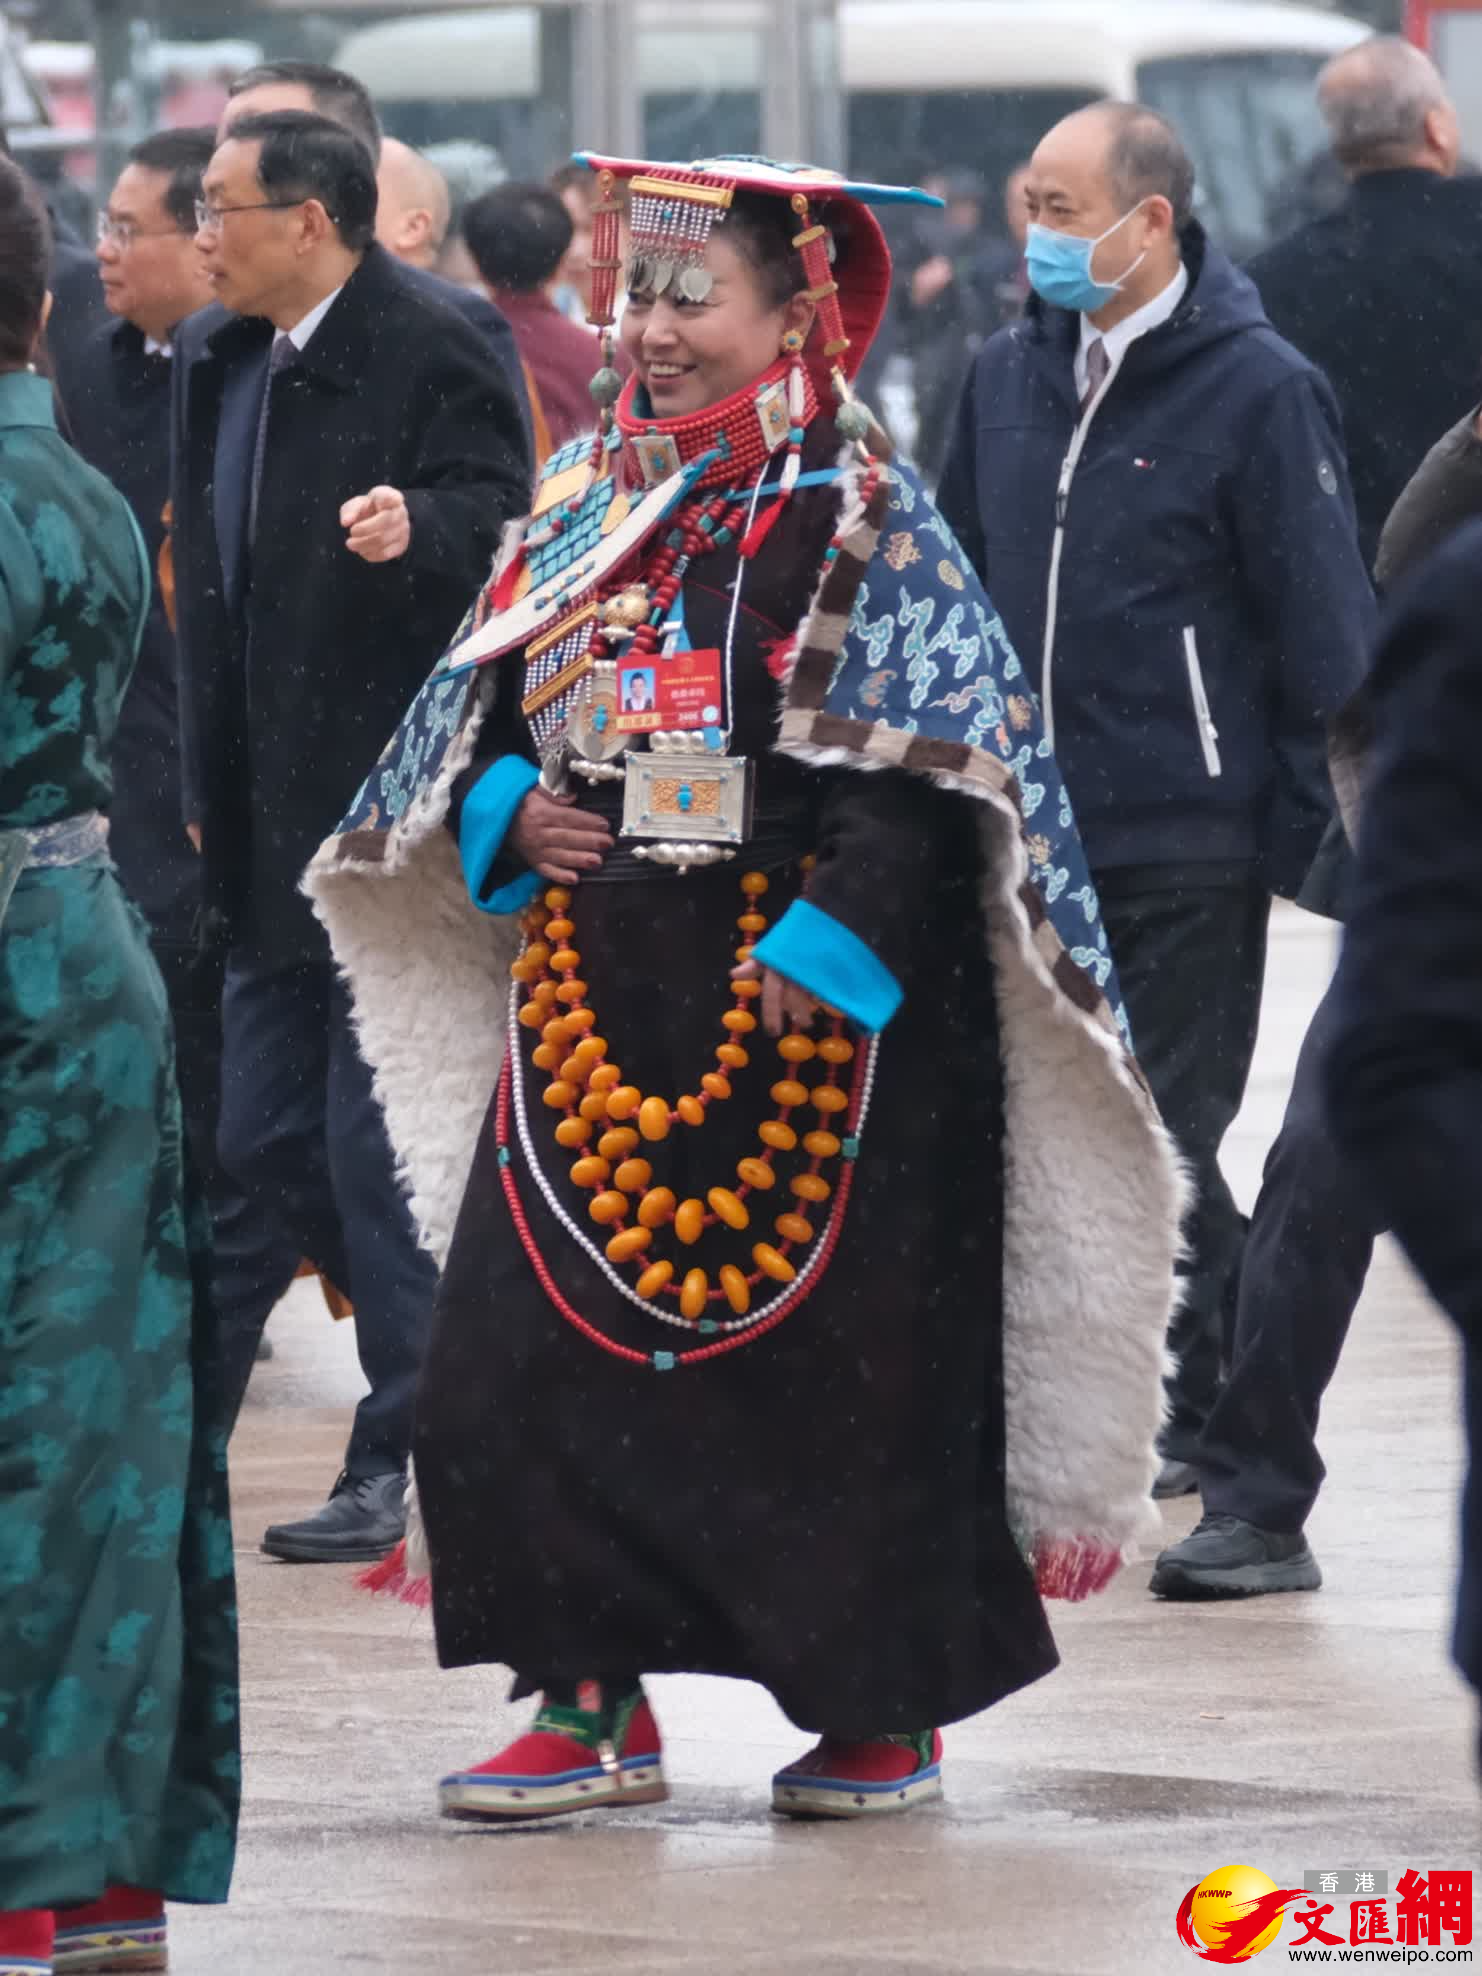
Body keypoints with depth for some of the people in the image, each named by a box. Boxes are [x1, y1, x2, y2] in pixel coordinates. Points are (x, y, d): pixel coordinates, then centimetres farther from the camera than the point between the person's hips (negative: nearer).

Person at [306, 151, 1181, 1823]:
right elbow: (484, 713, 20)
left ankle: (888, 1715, 13)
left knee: (837, 1363, 0)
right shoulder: (584, 504, 12)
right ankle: (592, 1703, 8)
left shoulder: (859, 522, -7)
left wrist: (823, 939, -22)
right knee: (532, 1352, -1)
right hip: (596, 1013, 6)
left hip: (800, 1013, -6)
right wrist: (506, 813, 0)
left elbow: (923, 774, -13)